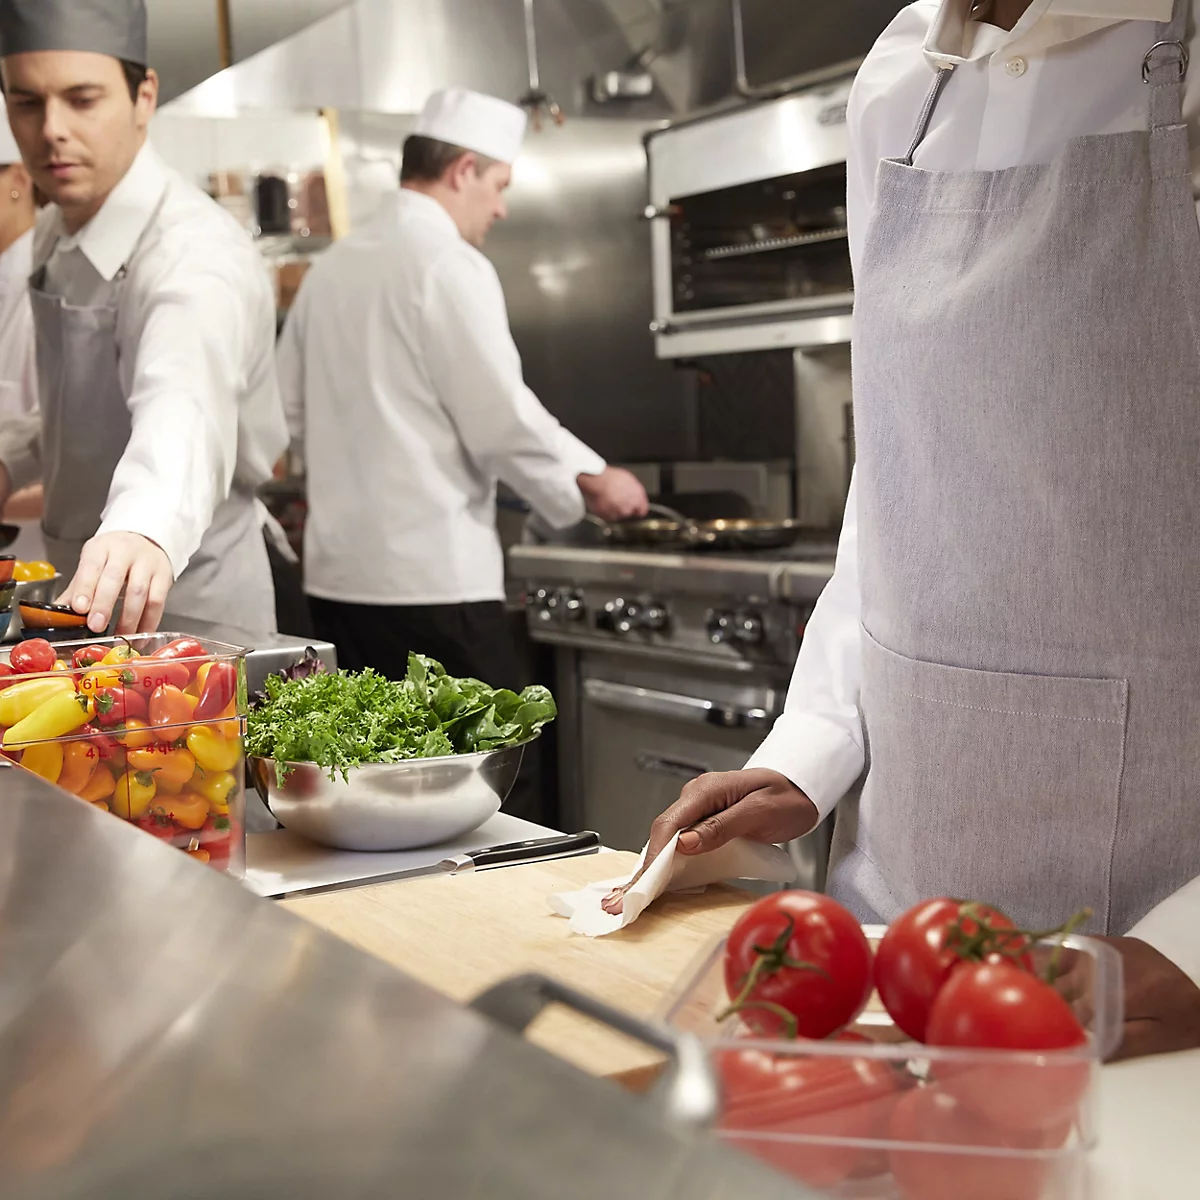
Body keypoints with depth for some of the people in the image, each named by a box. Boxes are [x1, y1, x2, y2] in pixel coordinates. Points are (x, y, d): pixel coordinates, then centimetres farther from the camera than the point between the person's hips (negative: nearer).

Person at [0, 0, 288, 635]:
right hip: (86, 603, 8)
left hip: (184, 608, -8)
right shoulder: (56, 236, 2)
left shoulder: (196, 255, -26)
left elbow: (183, 406, -48)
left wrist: (145, 530, -67)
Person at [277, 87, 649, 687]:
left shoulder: (332, 266, 12)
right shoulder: (449, 264, -11)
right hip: (432, 576, -8)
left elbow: (292, 409, 18)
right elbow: (502, 417, -14)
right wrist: (593, 482, 0)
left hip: (337, 573, 8)